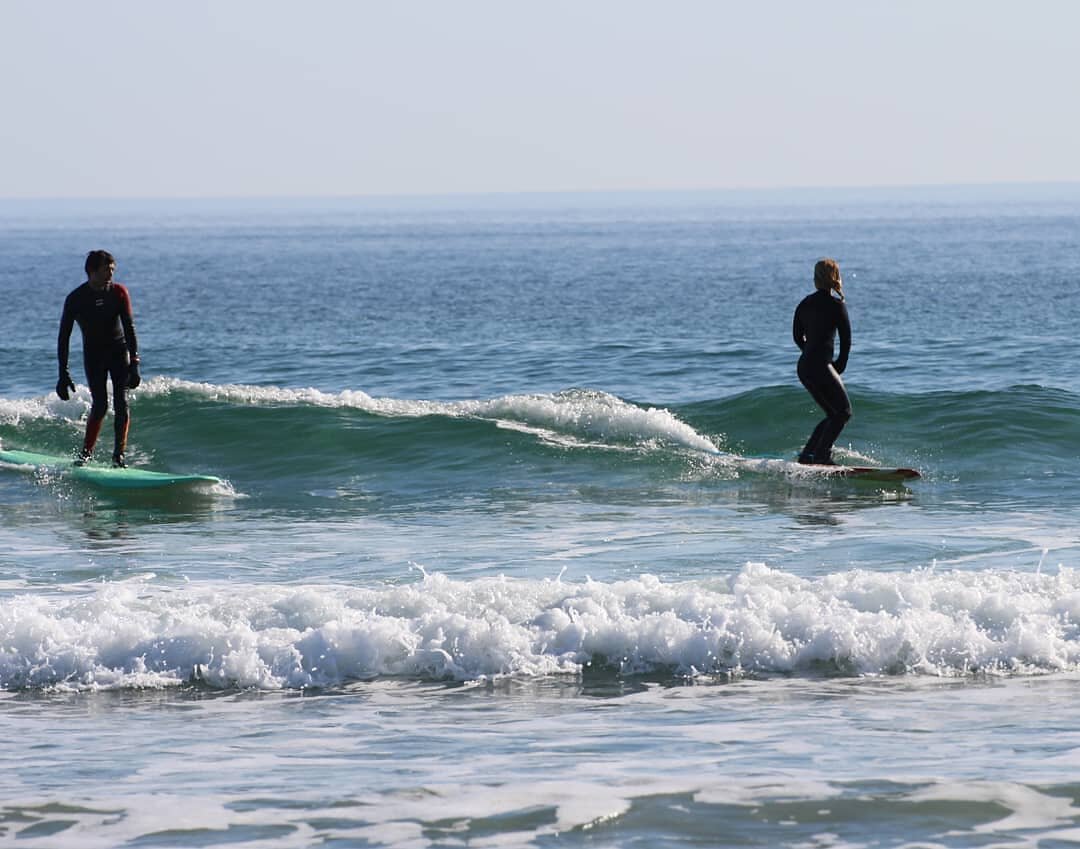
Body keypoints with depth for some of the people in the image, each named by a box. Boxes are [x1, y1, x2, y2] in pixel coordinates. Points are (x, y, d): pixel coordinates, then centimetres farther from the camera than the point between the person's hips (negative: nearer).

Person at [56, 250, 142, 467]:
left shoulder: (119, 293, -8)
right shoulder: (76, 299, -12)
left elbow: (129, 327, -10)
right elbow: (64, 337, -9)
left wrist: (134, 363, -18)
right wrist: (63, 373, -12)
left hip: (119, 350, 1)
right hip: (94, 353, -1)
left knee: (121, 403, -11)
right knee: (100, 404, -13)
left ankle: (119, 454, -5)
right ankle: (86, 452, 0)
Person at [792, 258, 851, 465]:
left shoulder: (805, 304, 13)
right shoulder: (836, 304, -7)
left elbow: (797, 336, 20)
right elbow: (846, 339, -8)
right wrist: (840, 365, 4)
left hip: (804, 365, 8)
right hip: (820, 367, -8)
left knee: (833, 414, 15)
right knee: (843, 412, -2)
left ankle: (806, 456, 11)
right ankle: (821, 456, -11)